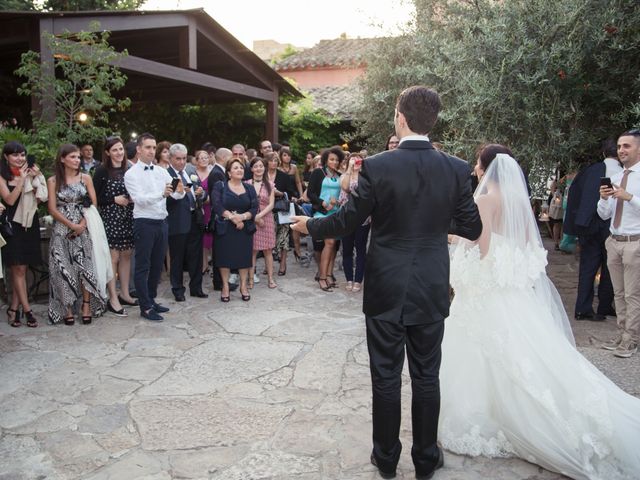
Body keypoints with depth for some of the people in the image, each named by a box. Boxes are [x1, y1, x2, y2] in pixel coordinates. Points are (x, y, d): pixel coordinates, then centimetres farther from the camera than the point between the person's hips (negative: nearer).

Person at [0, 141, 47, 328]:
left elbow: (41, 198, 1)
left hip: (30, 224, 4)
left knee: (21, 268, 6)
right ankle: (27, 310, 0)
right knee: (18, 268, -4)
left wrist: (34, 179, -9)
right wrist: (21, 179, -16)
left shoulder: (30, 173, 8)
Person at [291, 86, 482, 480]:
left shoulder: (377, 167, -13)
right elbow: (472, 229, 2)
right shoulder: (456, 169, -5)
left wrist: (310, 225, 12)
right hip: (432, 292, 2)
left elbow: (346, 222, -7)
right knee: (426, 377, 15)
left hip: (386, 292, -2)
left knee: (386, 378, 11)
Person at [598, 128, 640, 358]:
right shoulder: (615, 178, 11)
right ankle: (622, 334, 24)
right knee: (619, 293, 13)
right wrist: (603, 198, -6)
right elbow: (603, 215, 11)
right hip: (614, 242, 6)